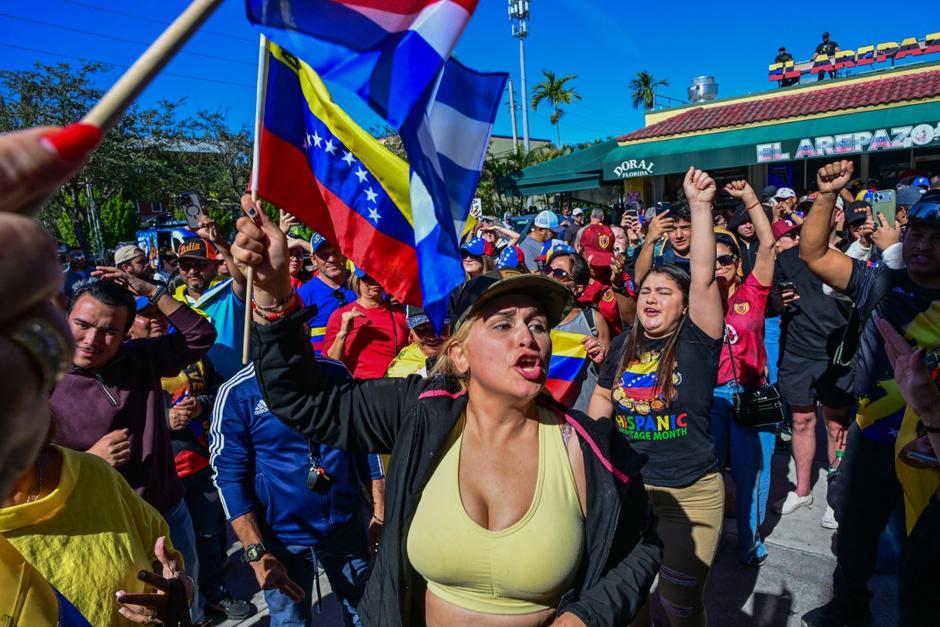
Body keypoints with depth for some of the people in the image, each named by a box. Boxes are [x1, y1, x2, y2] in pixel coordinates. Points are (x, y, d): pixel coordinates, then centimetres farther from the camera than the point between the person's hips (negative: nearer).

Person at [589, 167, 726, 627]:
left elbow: (704, 277, -25)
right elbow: (601, 399, 13)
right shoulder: (622, 346, 1)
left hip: (689, 494, -4)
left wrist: (700, 205, -29)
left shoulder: (695, 341, -12)